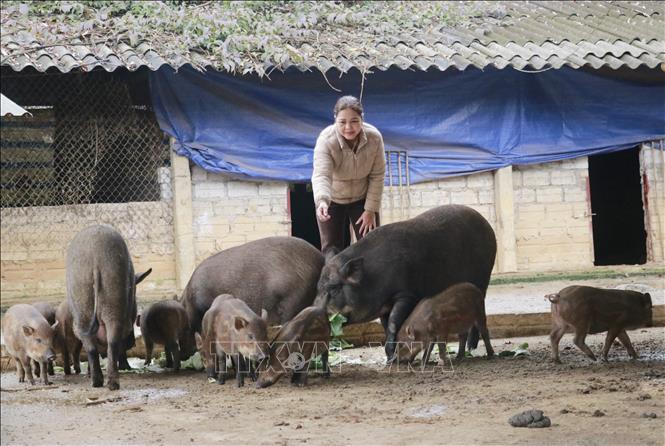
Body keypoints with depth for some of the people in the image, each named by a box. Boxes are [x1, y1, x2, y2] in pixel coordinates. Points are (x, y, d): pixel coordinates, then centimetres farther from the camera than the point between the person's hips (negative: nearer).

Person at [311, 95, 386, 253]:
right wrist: (322, 201, -61)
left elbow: (377, 176, -13)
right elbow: (321, 175, -42)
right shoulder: (326, 140, -30)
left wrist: (371, 209, -12)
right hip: (332, 200, -2)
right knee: (332, 250, 1)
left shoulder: (374, 137, -23)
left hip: (363, 198, 2)